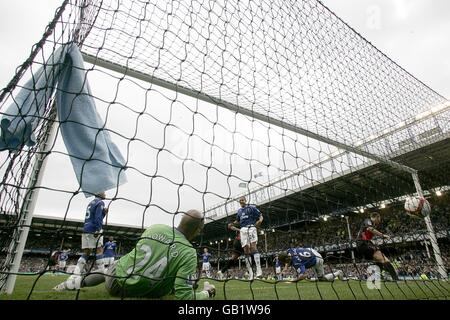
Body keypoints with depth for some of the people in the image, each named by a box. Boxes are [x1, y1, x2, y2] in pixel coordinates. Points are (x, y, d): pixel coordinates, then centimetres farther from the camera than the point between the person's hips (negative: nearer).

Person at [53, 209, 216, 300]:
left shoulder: (155, 227, -7)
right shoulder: (188, 252, -19)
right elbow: (185, 296, -21)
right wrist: (207, 293, -2)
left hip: (113, 284, 2)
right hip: (140, 292, -1)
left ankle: (79, 282, 15)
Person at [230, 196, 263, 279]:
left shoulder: (251, 207, 8)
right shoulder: (239, 211, 23)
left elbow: (261, 216, 6)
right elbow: (237, 222, 31)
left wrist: (260, 220, -17)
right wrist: (232, 224, 11)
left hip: (251, 227, -5)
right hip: (243, 229, 5)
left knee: (253, 247, -21)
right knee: (246, 250, -1)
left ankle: (259, 269, -28)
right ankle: (250, 272, 1)